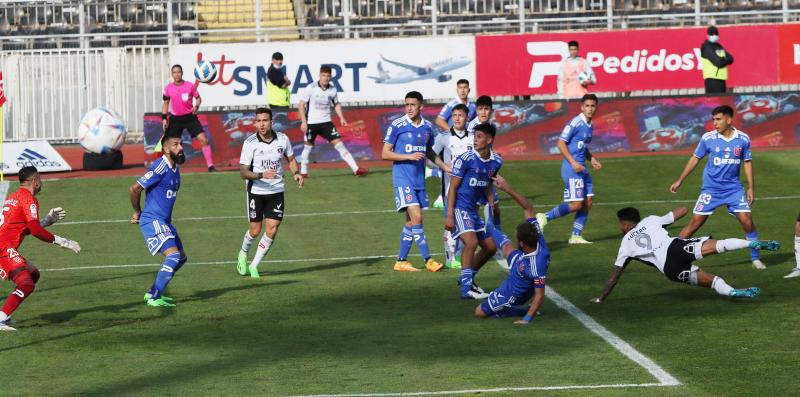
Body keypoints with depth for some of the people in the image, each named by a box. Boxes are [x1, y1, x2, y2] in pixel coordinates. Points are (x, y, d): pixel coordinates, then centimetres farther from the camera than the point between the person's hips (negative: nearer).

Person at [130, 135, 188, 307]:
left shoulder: (175, 168, 11)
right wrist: (137, 212, -3)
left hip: (165, 221, 10)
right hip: (152, 221, -10)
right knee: (173, 255, -22)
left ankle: (153, 292, 22)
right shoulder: (160, 168, -18)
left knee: (182, 257, 15)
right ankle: (154, 298, -20)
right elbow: (134, 189, -19)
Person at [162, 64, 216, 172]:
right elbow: (166, 103, 10)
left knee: (203, 139, -13)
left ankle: (210, 166, -7)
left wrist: (196, 106, -17)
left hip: (190, 117, -1)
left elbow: (198, 98, 5)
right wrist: (164, 118, 3)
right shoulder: (168, 88, -3)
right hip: (175, 119, 1)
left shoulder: (190, 86, -8)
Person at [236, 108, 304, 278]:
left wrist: (296, 173, -6)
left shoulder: (283, 139, -4)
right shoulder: (250, 143, -13)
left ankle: (254, 266, 8)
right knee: (255, 230, 5)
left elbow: (291, 159, 14)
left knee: (272, 230, -6)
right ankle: (243, 255, 36)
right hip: (256, 191, -2)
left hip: (277, 190, 2)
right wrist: (262, 175, -30)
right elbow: (243, 172, -14)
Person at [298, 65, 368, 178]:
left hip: (326, 122, 2)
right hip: (311, 122, -2)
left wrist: (341, 118, 5)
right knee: (308, 146, 9)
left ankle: (356, 169, -11)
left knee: (339, 143, -5)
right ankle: (303, 172, 26)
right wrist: (303, 121, -12)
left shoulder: (332, 89, 1)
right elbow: (302, 104, -6)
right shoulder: (311, 88, -11)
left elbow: (336, 104, 18)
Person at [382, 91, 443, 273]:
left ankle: (401, 261, 17)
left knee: (411, 221, 8)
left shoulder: (427, 127, 8)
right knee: (416, 217, -15)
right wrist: (409, 156, -17)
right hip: (403, 178, -6)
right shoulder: (397, 126, -8)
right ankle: (428, 260, -12)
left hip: (419, 179, 6)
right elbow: (385, 154, -7)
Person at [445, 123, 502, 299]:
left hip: (473, 209, 8)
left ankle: (467, 278, 28)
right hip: (459, 208, -8)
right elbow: (453, 187, -14)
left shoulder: (496, 161, 2)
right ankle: (466, 288, -23)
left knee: (491, 247, 11)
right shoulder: (465, 159, -16)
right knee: (471, 242, -25)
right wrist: (449, 216, -18)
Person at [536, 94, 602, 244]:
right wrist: (573, 162, -20)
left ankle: (576, 236, 14)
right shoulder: (576, 123, -14)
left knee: (587, 202, 7)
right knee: (576, 204, -12)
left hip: (582, 167, 9)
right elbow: (560, 143, -15)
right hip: (572, 168, -9)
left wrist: (592, 159, 12)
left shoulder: (590, 125, 14)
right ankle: (545, 217, 0)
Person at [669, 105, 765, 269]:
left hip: (734, 188, 1)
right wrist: (679, 181, 7)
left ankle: (755, 258, 8)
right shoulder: (708, 138, -7)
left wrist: (751, 187, 4)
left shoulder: (743, 139, -4)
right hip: (711, 188, -1)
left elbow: (747, 162, 8)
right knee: (696, 222, -5)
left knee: (747, 220, -9)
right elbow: (695, 158, 5)